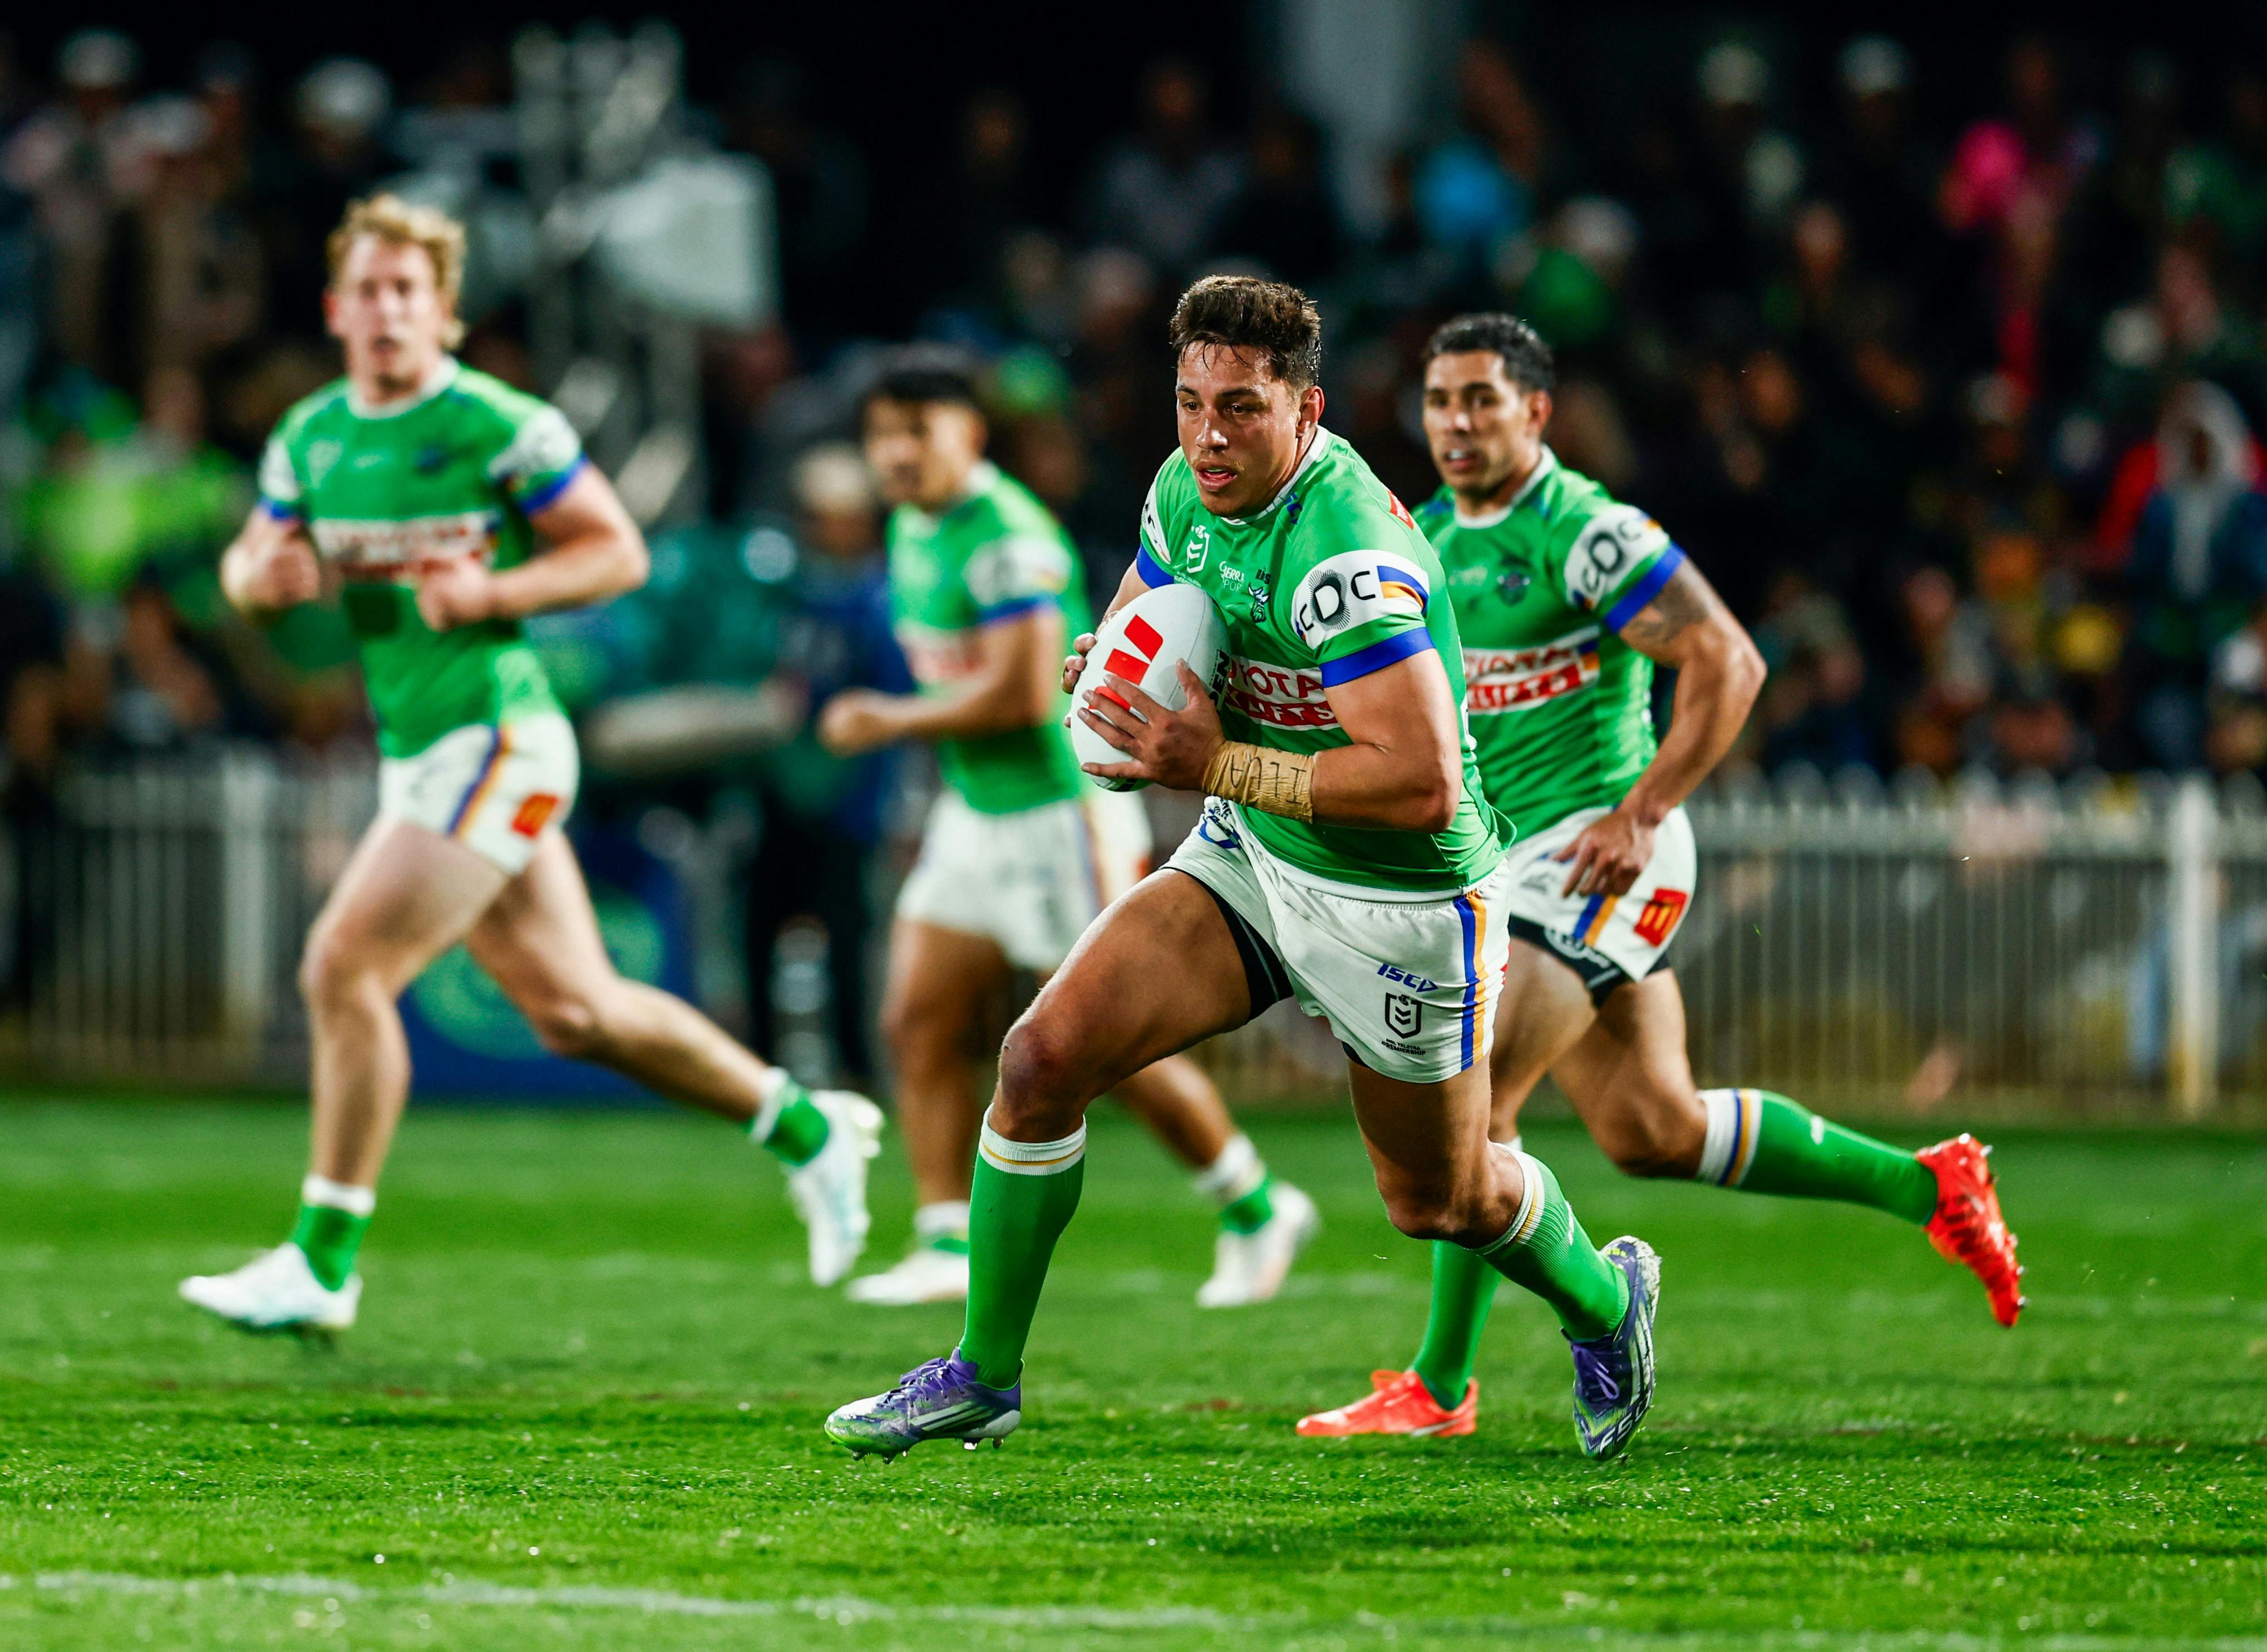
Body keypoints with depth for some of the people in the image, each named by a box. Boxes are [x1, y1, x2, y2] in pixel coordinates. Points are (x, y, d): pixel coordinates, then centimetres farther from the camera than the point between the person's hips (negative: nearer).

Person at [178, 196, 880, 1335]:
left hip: (493, 741, -8)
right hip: (416, 756, 8)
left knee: (344, 971, -15)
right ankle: (808, 1127, 28)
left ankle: (321, 1264, -8)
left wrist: (492, 592, -22)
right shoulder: (310, 438, 9)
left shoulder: (498, 427, -11)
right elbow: (249, 570, 16)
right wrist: (266, 572, -8)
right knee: (572, 1008, 12)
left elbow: (619, 552, -7)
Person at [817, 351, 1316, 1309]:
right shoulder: (913, 530, 9)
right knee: (919, 1022, 0)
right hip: (974, 816, 9)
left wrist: (893, 723, -17)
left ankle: (1257, 1211, 14)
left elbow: (1022, 692, -26)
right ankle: (948, 1247, 2)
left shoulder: (1008, 539, -21)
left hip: (1057, 811, -9)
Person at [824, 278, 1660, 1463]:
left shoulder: (1346, 557, -31)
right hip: (1250, 858, 7)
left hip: (1401, 900, -7)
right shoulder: (1188, 489, -5)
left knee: (1439, 1201, 12)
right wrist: (1110, 662, -6)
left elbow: (1422, 783, -36)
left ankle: (1602, 1298, 46)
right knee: (1045, 1056, -11)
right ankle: (982, 1376, 1)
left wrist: (1220, 766, -30)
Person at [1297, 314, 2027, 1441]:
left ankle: (1440, 1387, -9)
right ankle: (1929, 1188, 24)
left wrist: (1640, 816, -21)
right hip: (1507, 861, 9)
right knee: (1653, 1132, 10)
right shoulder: (1427, 535, 10)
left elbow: (1728, 663, -18)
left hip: (1597, 850, -9)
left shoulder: (1582, 532, -15)